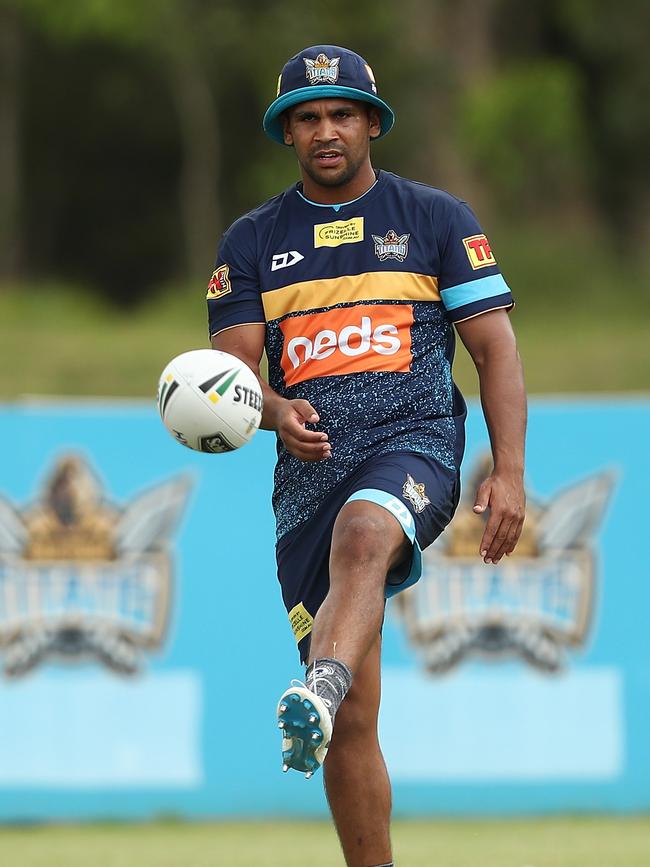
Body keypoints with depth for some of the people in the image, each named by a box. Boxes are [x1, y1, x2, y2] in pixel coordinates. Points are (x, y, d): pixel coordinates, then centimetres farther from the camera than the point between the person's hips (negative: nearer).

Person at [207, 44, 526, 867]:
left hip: (415, 439, -3)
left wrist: (508, 472, -5)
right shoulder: (253, 241, 15)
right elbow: (232, 367, 8)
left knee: (362, 537, -40)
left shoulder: (435, 219, 10)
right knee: (354, 719, -2)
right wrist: (275, 412, -16)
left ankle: (318, 694, -64)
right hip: (308, 468, 3)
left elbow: (494, 345, 6)